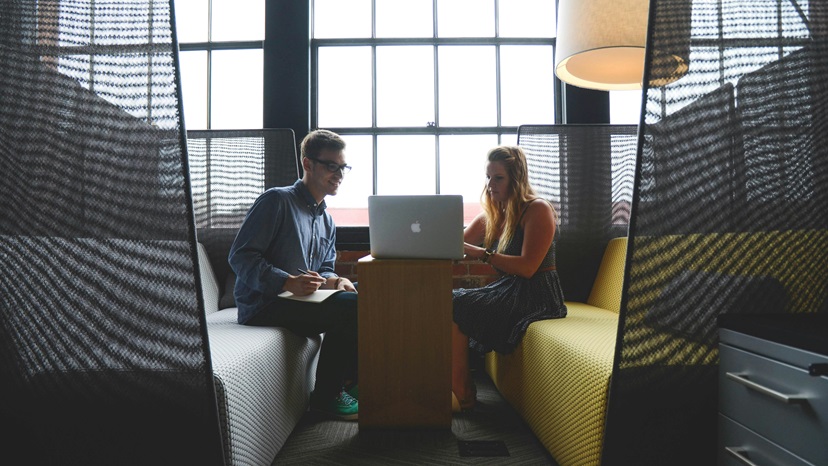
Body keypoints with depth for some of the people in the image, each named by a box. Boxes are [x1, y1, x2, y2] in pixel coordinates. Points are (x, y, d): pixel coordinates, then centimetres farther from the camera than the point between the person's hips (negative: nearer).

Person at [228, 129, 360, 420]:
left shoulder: (327, 222, 19)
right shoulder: (276, 201, -8)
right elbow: (240, 256, -14)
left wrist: (333, 280, -5)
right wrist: (288, 282, -27)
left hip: (301, 300, 8)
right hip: (263, 305, -8)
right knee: (349, 307, -25)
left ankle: (346, 380, 4)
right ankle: (325, 396, -9)